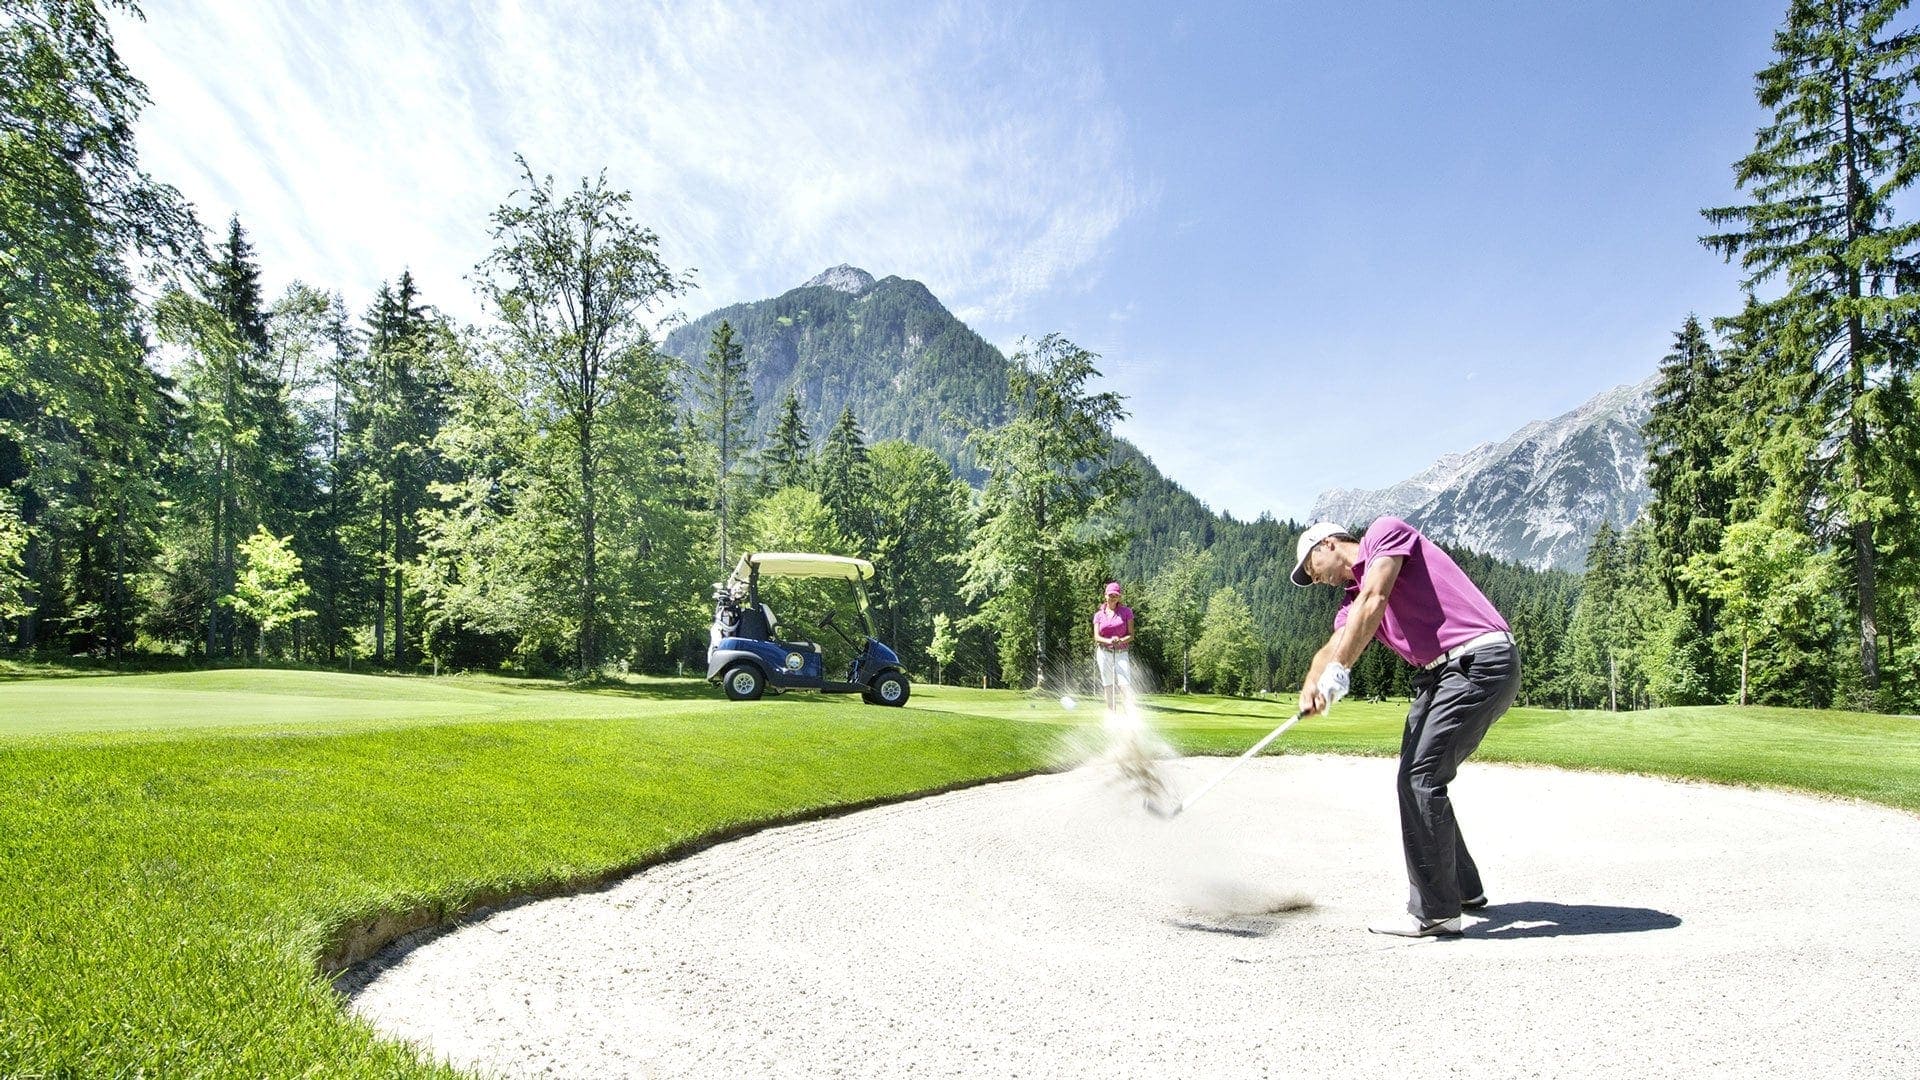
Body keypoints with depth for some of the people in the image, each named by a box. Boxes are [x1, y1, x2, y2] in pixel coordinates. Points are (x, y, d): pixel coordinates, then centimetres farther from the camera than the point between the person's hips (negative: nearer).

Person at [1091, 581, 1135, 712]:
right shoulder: (1099, 614, 7)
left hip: (1121, 653, -2)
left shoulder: (1126, 611, 2)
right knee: (1108, 685, 4)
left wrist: (1120, 640, -20)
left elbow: (1131, 635, 0)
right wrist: (1109, 641, -20)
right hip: (1104, 653, 2)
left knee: (1126, 684, -15)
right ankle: (1110, 712, 12)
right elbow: (1096, 637, 0)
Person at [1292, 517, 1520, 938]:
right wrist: (1310, 686, -18)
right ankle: (1463, 888, 34)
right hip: (1440, 673, 10)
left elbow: (1374, 600, -17)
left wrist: (1340, 669, -22)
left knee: (1420, 778, -12)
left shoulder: (1385, 531, -2)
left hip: (1480, 660, -9)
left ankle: (1434, 913, -5)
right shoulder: (1353, 602, 19)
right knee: (1417, 779, 16)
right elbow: (1333, 647, 3)